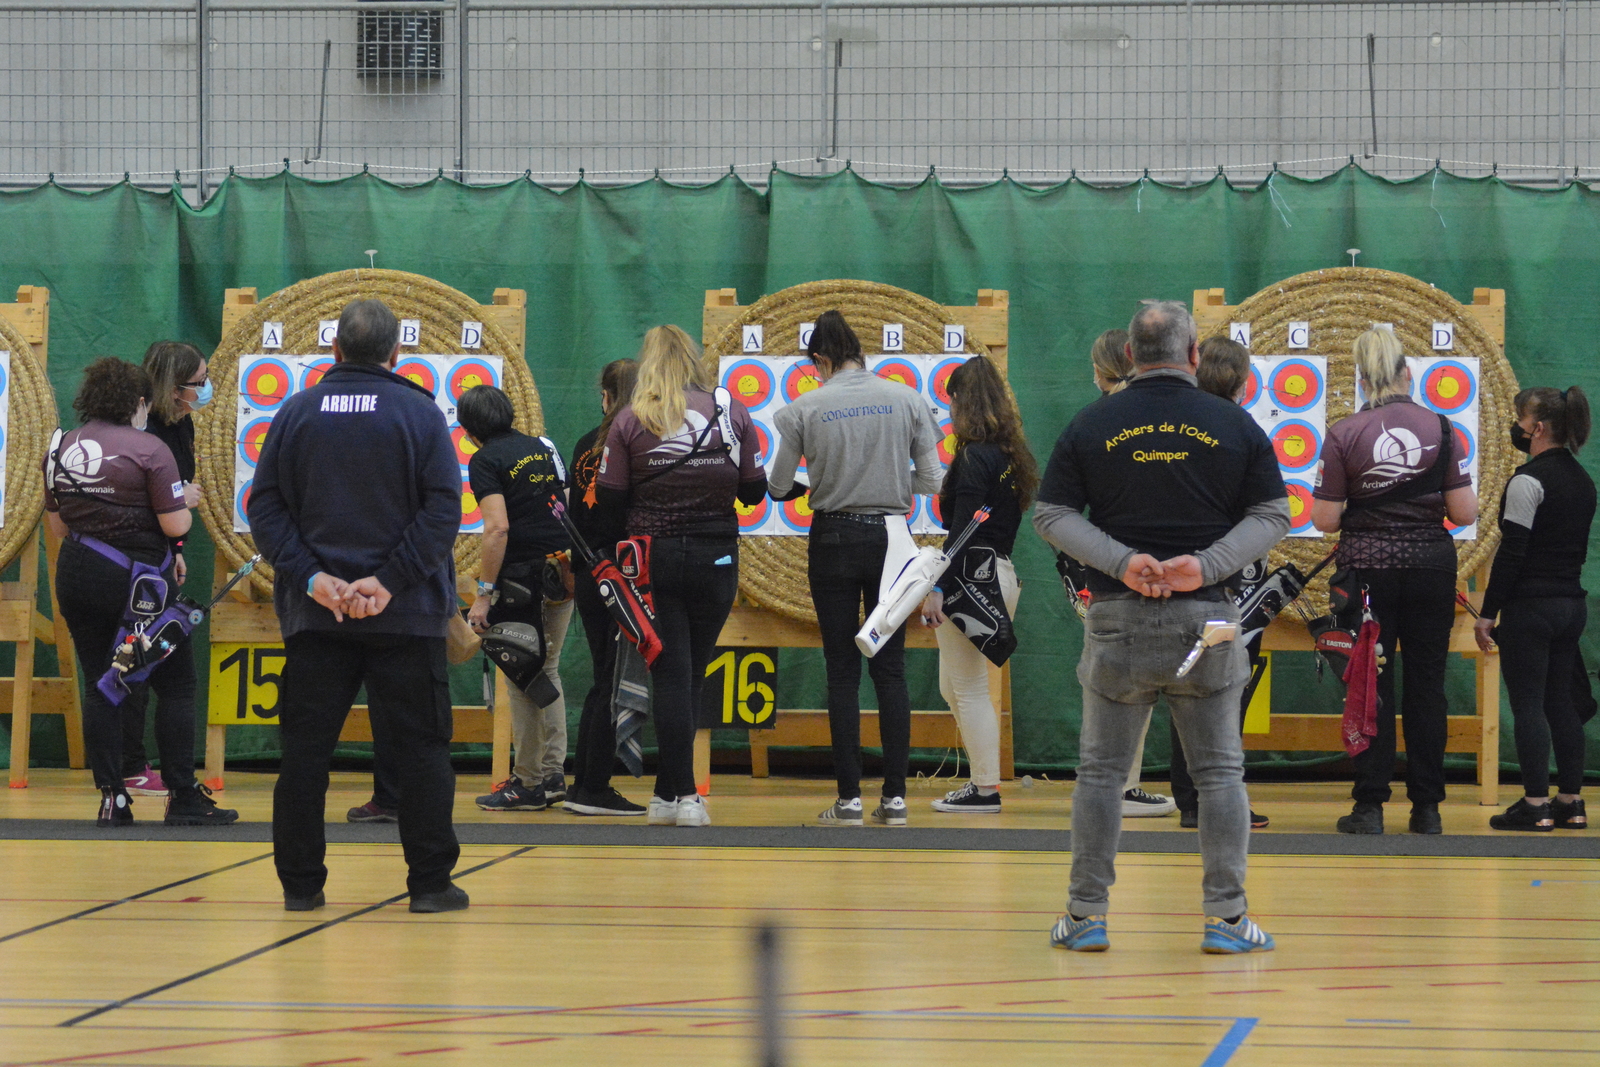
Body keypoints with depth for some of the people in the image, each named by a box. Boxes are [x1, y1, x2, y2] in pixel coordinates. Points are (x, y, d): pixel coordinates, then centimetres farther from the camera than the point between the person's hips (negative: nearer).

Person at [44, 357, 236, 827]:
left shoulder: (61, 449, 7)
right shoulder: (148, 449, -11)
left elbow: (57, 524, 12)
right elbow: (175, 525, -13)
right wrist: (187, 504, 8)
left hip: (76, 575, 5)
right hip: (137, 574, -5)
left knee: (99, 686, 11)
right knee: (175, 684, 5)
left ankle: (111, 798, 5)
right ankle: (183, 798, 3)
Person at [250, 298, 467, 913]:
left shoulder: (296, 413, 5)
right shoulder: (420, 413, -1)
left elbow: (264, 507, 0)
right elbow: (443, 509, -9)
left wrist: (311, 577, -7)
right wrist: (390, 581, -12)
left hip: (314, 613, 2)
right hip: (406, 615, -2)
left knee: (305, 748, 6)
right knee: (419, 748, 3)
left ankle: (300, 884, 6)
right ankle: (431, 883, 1)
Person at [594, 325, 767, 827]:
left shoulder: (630, 422, -3)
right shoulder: (731, 412, 1)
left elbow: (609, 503, -4)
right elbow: (753, 490, 5)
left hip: (654, 559, -1)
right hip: (716, 559, 1)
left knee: (670, 674, 1)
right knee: (692, 675, 12)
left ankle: (681, 794, -5)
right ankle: (670, 791, 13)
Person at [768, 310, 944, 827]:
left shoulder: (805, 409, -6)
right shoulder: (907, 400, -2)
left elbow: (779, 486, 0)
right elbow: (932, 479, -3)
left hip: (834, 541, -1)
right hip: (890, 538, 1)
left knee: (842, 673, 4)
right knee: (890, 669, 6)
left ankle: (849, 799, 0)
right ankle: (895, 796, 2)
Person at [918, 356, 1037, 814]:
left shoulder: (974, 457, -13)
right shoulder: (1009, 454, 13)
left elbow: (963, 530, -19)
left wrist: (938, 588, -20)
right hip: (1001, 573, 9)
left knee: (968, 688, -3)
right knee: (953, 686, 16)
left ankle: (986, 788, 0)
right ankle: (984, 779, 15)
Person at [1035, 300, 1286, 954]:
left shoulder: (1092, 425, 2)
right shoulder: (1235, 425, 2)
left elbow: (1052, 515, -1)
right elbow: (1272, 516, 0)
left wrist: (1122, 561, -8)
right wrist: (1207, 564, -8)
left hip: (1118, 621, 0)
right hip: (1206, 617, 0)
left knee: (1101, 770, 8)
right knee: (1219, 771, 6)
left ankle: (1087, 916, 9)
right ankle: (1226, 918, 4)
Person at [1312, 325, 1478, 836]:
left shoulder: (1343, 435, -7)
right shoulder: (1439, 428, -2)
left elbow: (1325, 520, -7)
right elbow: (1464, 512, -4)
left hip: (1367, 566, -1)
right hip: (1431, 564, 1)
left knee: (1371, 684, 5)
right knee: (1427, 683, 8)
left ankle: (1369, 806, 2)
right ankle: (1426, 807, 9)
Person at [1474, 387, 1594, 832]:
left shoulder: (1529, 480, -15)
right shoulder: (1582, 481, 11)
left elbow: (1512, 552, -17)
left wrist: (1487, 613, -13)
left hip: (1530, 607, -8)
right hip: (1572, 603, 8)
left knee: (1527, 703, -4)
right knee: (1560, 702, 11)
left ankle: (1536, 804, -5)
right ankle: (1571, 803, 12)